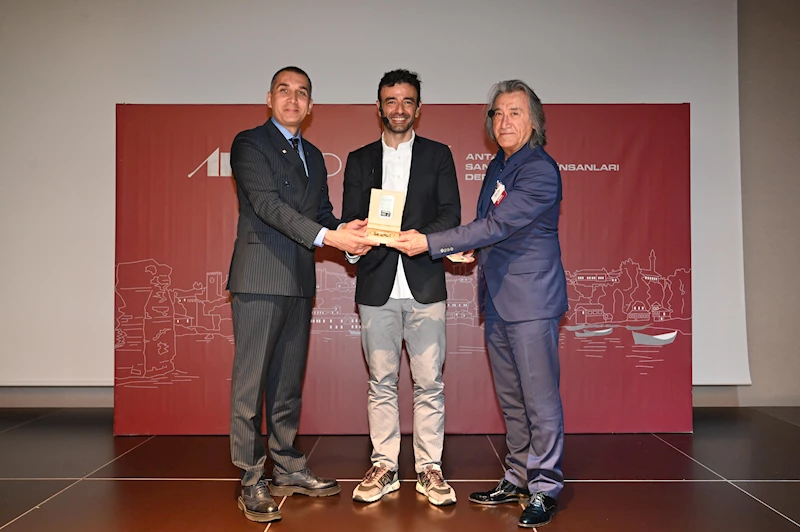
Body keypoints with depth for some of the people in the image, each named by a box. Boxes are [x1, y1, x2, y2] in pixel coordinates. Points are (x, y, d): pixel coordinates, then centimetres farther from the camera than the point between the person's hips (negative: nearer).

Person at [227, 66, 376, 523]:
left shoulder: (313, 155, 20)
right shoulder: (249, 143, -2)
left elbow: (322, 212, 16)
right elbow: (268, 204, -15)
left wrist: (350, 235, -7)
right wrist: (328, 236, -26)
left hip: (299, 281, 7)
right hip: (260, 279, -6)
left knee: (289, 381, 13)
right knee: (251, 383, -1)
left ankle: (288, 469, 24)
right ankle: (252, 482, 9)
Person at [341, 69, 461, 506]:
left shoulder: (438, 155, 9)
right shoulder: (359, 160, 13)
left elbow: (450, 214, 0)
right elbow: (350, 220, 6)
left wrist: (421, 237, -19)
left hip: (424, 285, -1)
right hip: (377, 286, 2)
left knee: (429, 383, 2)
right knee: (381, 382, 9)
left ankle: (430, 469, 15)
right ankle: (383, 467, 20)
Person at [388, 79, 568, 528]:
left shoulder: (541, 170, -13)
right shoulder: (497, 167, 15)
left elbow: (498, 225, -21)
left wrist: (430, 243, -21)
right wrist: (473, 249, 6)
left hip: (532, 300, -8)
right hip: (497, 299, 9)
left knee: (540, 399, -2)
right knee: (511, 399, 15)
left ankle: (545, 489, 11)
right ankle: (519, 478, 27)